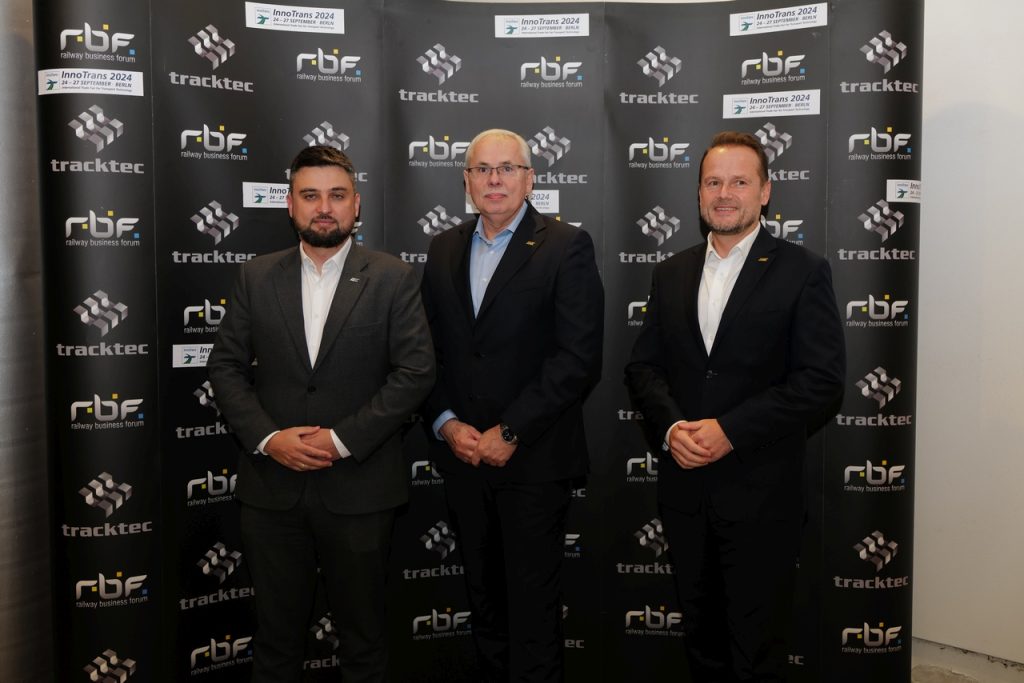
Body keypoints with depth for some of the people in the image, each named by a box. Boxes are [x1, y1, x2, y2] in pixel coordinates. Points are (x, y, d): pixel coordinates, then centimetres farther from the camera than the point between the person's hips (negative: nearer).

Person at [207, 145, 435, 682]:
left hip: (358, 489, -2)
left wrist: (342, 439, -15)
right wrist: (267, 437, -10)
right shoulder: (256, 277, 6)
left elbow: (415, 371, -8)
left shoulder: (393, 279, -2)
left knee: (362, 637, 13)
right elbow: (226, 366, 5)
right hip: (271, 487, 2)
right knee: (276, 637, 16)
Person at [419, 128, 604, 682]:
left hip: (533, 458, -5)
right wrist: (447, 424, -5)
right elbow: (427, 350, 9)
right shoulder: (444, 250, 10)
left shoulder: (566, 248, -6)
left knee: (533, 602, 5)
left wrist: (509, 433, -15)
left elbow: (579, 359, -14)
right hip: (462, 456, 5)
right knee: (483, 594, 17)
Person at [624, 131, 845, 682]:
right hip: (684, 488, 4)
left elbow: (822, 380, -12)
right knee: (701, 636, 18)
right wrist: (670, 426, -11)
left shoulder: (803, 272, -5)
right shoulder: (670, 274, 10)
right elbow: (643, 366, 8)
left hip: (760, 493, -4)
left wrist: (730, 430, -18)